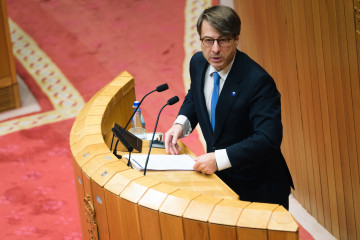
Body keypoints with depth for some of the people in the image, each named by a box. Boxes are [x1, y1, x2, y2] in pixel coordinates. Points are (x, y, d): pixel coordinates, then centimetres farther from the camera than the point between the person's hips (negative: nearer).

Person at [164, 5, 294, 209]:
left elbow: (268, 139, -32)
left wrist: (219, 159, -36)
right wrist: (181, 124, -2)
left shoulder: (258, 81, -26)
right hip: (218, 176, 6)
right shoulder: (198, 63, -4)